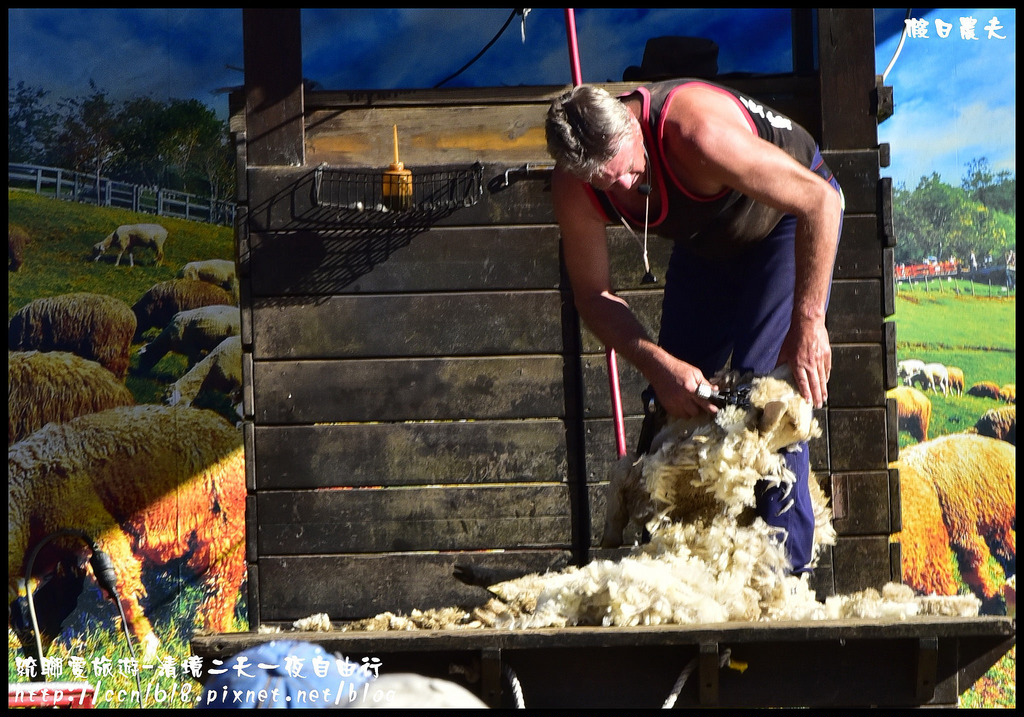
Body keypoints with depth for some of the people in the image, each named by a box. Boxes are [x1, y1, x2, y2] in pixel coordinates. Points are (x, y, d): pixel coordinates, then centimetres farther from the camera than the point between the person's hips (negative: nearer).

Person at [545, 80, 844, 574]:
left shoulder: (697, 131, -42)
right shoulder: (573, 189, -24)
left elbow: (820, 200, -37)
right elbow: (593, 296, -13)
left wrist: (806, 321, -37)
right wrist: (659, 365, -28)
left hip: (788, 216, -6)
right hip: (705, 239, 6)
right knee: (672, 395, 3)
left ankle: (785, 566, -11)